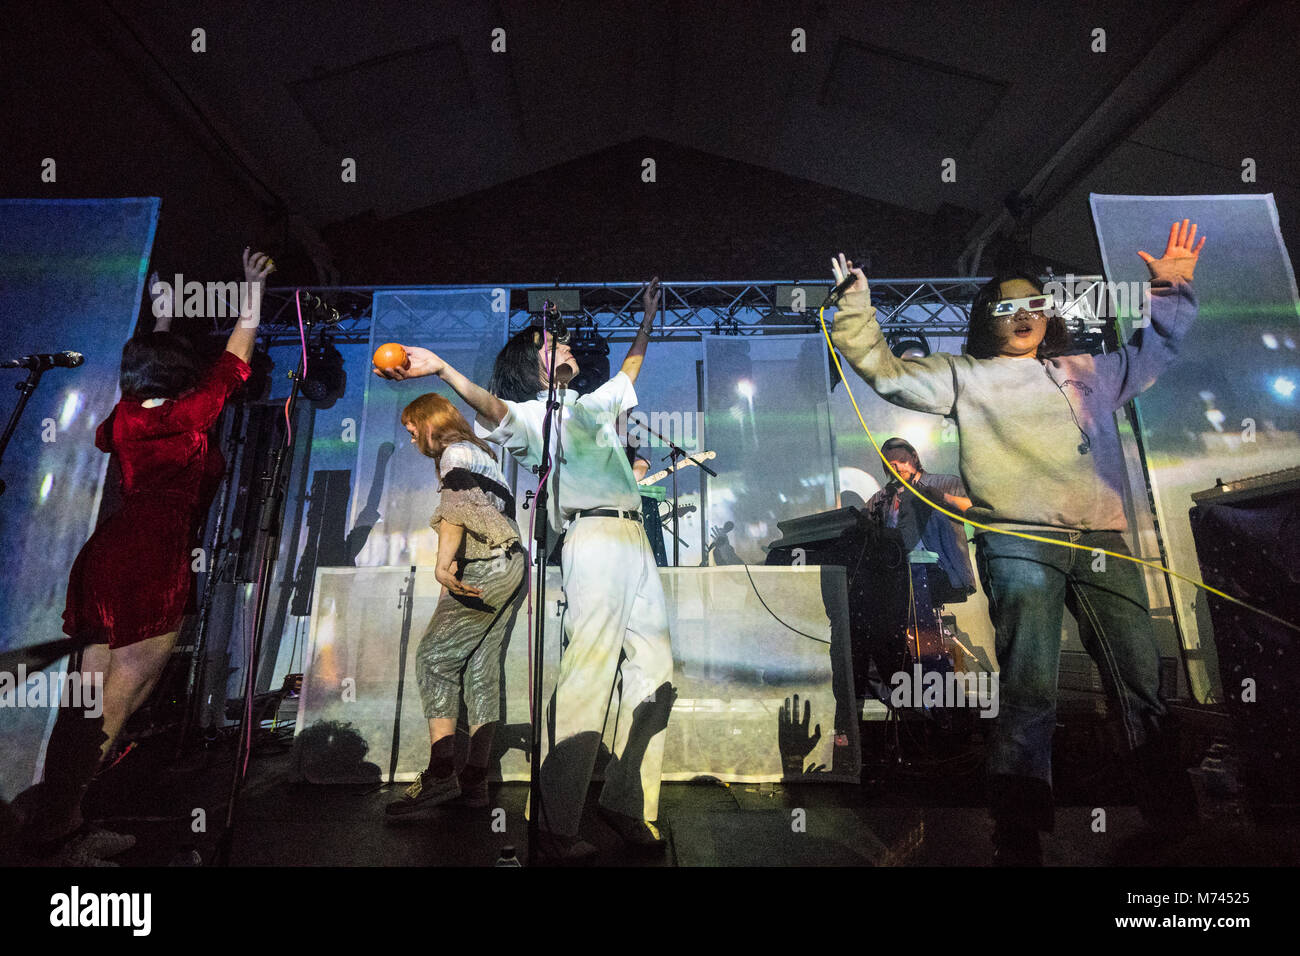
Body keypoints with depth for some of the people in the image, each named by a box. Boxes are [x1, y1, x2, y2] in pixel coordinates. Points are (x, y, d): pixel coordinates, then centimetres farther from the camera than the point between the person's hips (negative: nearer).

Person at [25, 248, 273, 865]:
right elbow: (234, 359, 6)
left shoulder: (125, 418, 12)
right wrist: (253, 291, 15)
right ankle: (54, 833, 2)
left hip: (105, 555, 8)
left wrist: (162, 320, 45)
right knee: (116, 703, -3)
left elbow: (146, 365, 34)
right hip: (155, 564, -8)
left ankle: (57, 823, 18)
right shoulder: (190, 415, -3)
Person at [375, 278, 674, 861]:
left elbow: (629, 373, 44)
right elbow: (493, 409, -17)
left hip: (636, 540, 8)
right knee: (587, 678, -15)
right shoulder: (531, 414, 5)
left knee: (653, 674, 5)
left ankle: (626, 805, 15)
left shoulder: (593, 405, 27)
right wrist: (443, 370, -34)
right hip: (594, 538, -8)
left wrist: (648, 316, 45)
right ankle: (554, 825, -6)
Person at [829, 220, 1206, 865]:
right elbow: (888, 374, 5)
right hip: (1019, 542, -5)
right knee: (1029, 691, -9)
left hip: (1103, 541, 5)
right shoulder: (965, 376, 14)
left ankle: (1170, 813, 22)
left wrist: (1171, 289, 34)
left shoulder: (1088, 372, 27)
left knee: (1142, 683, 7)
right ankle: (1018, 838, 0)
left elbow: (1154, 351, 43)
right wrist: (854, 307, -2)